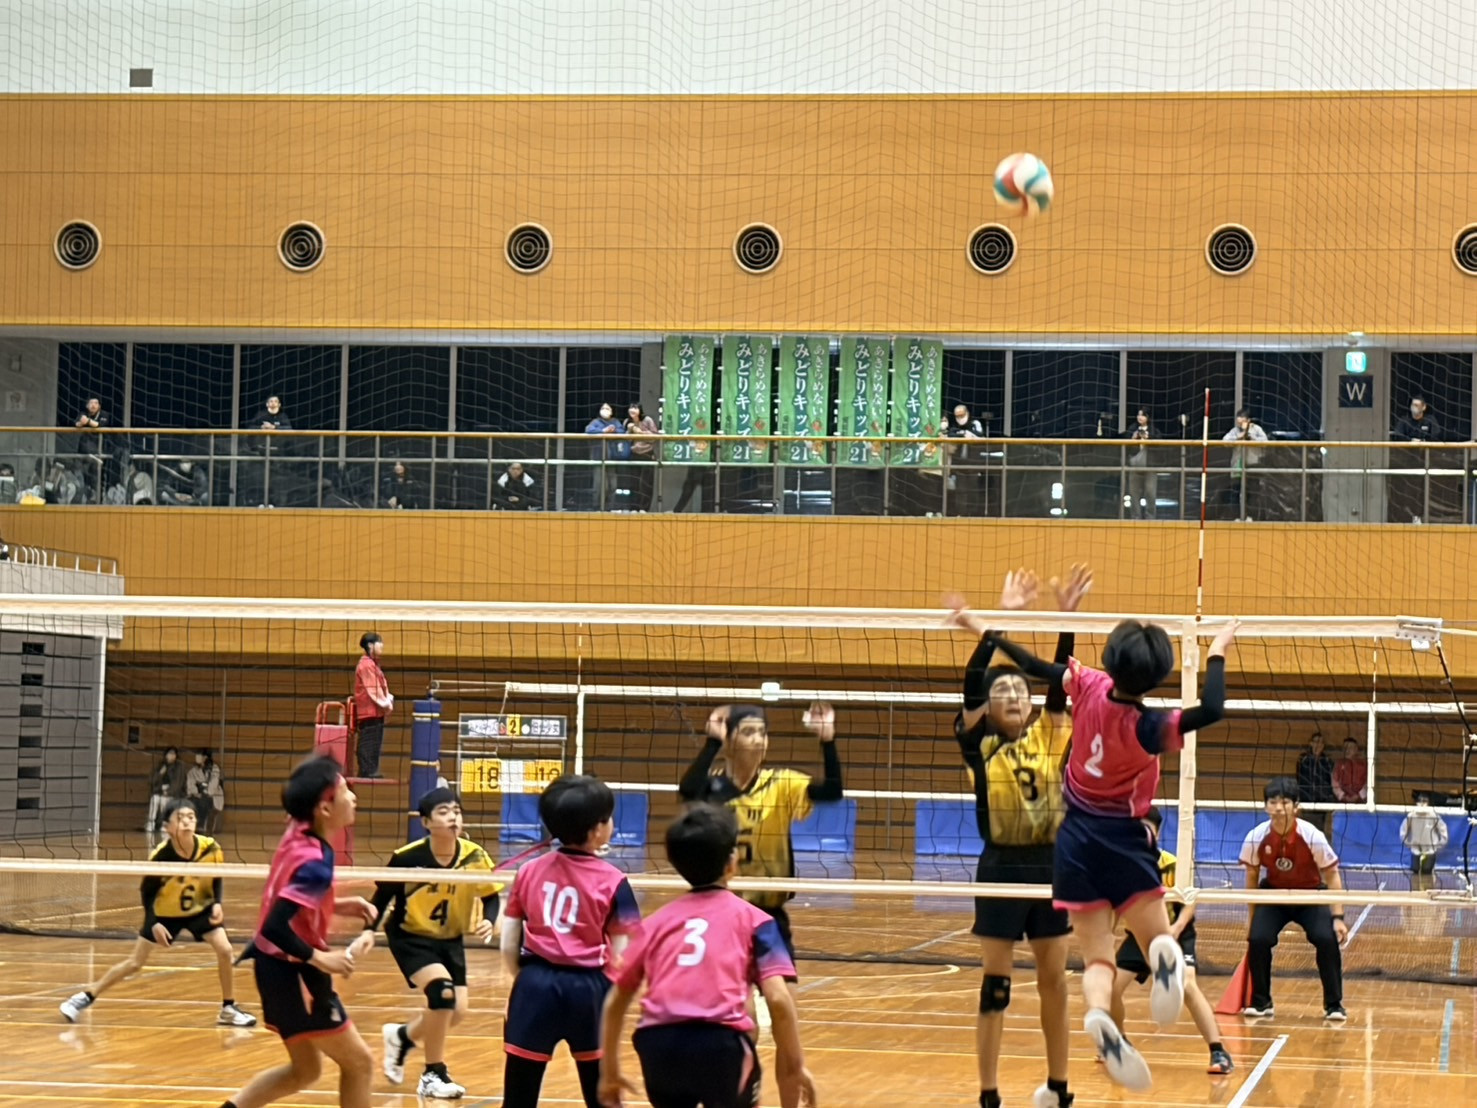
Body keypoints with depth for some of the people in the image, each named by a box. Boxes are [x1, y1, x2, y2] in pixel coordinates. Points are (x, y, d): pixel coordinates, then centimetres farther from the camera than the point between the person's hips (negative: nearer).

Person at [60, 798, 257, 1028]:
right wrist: (154, 924, -24)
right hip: (165, 912, -2)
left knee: (224, 949, -17)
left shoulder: (210, 848, -24)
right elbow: (147, 892, -14)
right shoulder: (160, 857, -30)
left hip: (200, 908, 2)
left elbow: (217, 879, -3)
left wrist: (217, 903, -19)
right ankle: (85, 998, 16)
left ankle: (228, 1009, -1)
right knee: (135, 963, 1)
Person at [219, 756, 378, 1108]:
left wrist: (338, 906, 7)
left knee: (305, 1070, 22)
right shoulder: (315, 864, -26)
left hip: (277, 965, 9)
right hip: (293, 973, -9)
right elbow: (276, 926, -32)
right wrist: (321, 958, -25)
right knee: (358, 1062, 4)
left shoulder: (298, 833, 0)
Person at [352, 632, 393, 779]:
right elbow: (372, 690, -17)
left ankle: (371, 771, 15)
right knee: (368, 743, -8)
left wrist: (388, 699, 3)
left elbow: (381, 686, 20)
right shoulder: (366, 665, -13)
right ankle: (367, 771, -8)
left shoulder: (373, 664, 20)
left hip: (377, 711, 10)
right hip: (369, 710, -10)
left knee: (374, 743, 11)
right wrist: (384, 703, -12)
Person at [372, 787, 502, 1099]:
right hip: (410, 937, -5)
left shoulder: (474, 856, -17)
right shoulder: (407, 858, -24)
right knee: (442, 990, -24)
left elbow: (491, 895, -3)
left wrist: (488, 921, -21)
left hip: (450, 940, 5)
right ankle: (433, 1076, -8)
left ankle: (402, 1036, 34)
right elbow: (383, 896, -10)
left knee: (457, 1011, 1)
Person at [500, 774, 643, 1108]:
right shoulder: (612, 882, -6)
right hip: (587, 988, -2)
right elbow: (622, 957, -6)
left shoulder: (528, 872, 3)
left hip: (536, 985, 2)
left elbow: (508, 946, 4)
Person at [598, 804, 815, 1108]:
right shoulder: (750, 918, 13)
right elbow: (778, 999, 0)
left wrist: (609, 1071, 35)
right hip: (719, 1044, -3)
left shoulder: (658, 921, 24)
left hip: (658, 1046, 3)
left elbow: (615, 1001, 26)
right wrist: (797, 1066, 5)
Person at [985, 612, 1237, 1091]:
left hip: (1076, 841, 3)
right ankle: (1165, 955, -34)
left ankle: (1099, 1015, -32)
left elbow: (1035, 666, 3)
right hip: (1123, 843, -3)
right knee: (1160, 939, 6)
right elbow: (1211, 710, -28)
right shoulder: (1149, 728, -18)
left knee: (1097, 958, 3)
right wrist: (1217, 653, -14)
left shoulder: (1089, 687, -8)